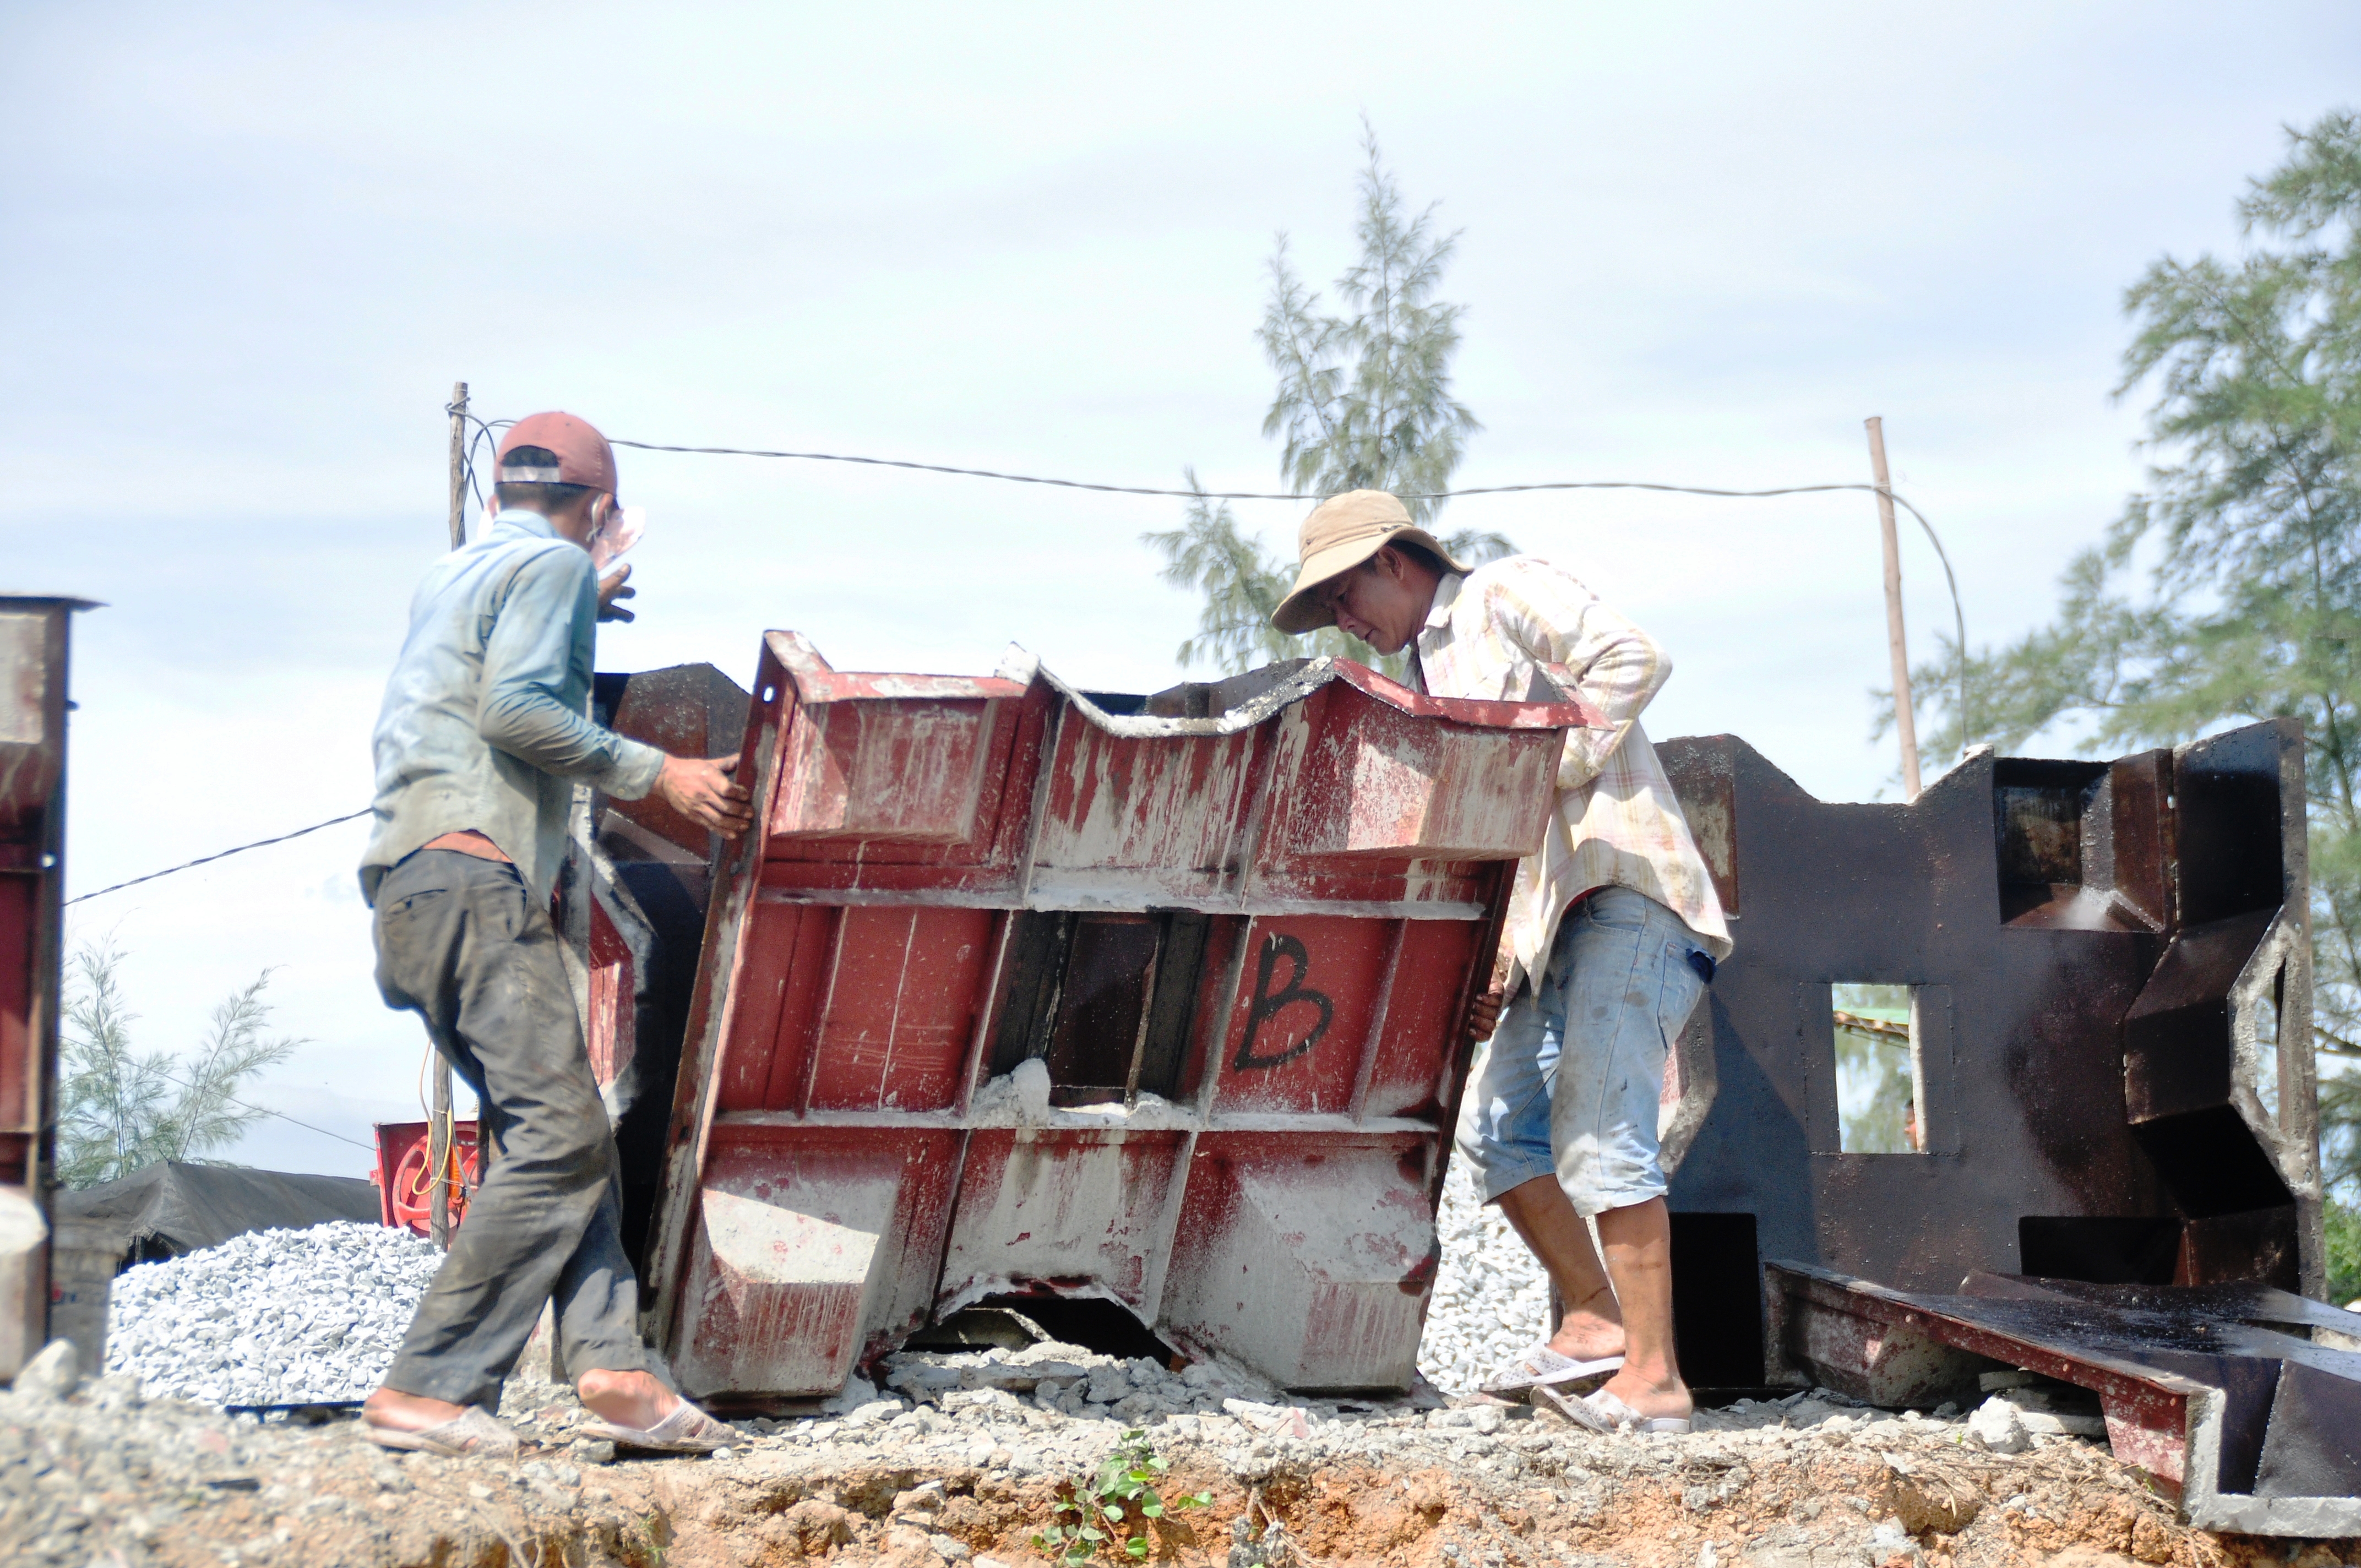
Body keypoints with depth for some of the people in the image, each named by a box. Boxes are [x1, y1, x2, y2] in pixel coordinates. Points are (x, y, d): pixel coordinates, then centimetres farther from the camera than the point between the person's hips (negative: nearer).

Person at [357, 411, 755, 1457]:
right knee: (558, 1137, -13)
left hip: (414, 883, 10)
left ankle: (609, 1362, -8)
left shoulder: (453, 571, 27)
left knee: (562, 1134, 4)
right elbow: (516, 710, -13)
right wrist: (655, 774, -8)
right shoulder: (553, 562, 1)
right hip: (471, 872, -10)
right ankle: (428, 1390, -14)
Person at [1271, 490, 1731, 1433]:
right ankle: (1594, 1318, 13)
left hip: (1629, 895, -9)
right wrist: (1486, 962, 11)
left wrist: (1543, 773, -15)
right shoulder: (1425, 680, 25)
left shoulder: (1506, 595, 2)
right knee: (1495, 1123, 6)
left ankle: (1654, 1377, -17)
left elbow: (1635, 661, -14)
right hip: (1555, 921, 10)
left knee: (1597, 1130, -17)